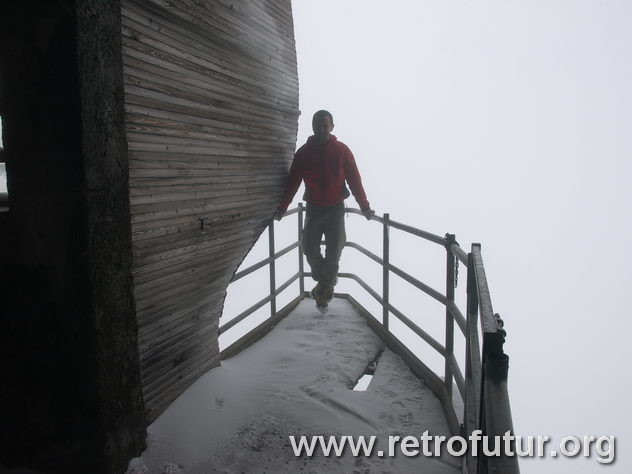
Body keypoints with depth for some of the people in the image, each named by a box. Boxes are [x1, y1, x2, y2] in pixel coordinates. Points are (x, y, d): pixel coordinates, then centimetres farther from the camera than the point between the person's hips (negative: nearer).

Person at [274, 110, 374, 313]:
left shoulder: (342, 150, -2)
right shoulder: (304, 152, 1)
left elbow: (354, 180, -2)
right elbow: (293, 181, 2)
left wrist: (364, 206, -7)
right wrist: (282, 207, -4)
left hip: (336, 208, -1)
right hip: (313, 208, 2)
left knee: (334, 251, -5)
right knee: (309, 248, -3)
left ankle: (323, 289, 14)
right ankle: (326, 285, 21)